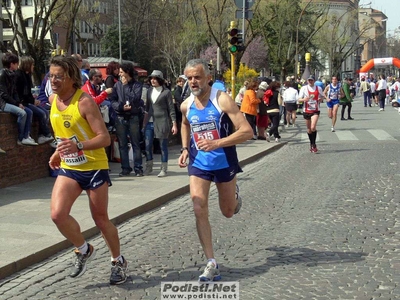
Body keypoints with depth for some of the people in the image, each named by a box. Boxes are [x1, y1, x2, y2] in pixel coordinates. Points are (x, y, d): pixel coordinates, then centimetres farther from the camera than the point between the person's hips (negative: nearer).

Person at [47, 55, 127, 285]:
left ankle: (119, 261, 29)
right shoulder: (53, 100, 2)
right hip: (68, 168, 5)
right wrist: (59, 152, 13)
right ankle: (84, 250, 13)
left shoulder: (85, 101, -19)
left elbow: (105, 138, -24)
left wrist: (78, 146, -39)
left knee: (101, 218, 6)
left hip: (94, 168, -5)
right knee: (58, 214, -13)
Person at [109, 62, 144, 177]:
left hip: (133, 117, -3)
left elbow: (135, 99, -14)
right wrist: (121, 107, -15)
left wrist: (126, 85, -8)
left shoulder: (137, 85, 0)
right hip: (120, 118, 3)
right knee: (122, 144, 6)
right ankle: (125, 168, 14)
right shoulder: (117, 85, 7)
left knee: (136, 144, 2)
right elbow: (112, 100, 2)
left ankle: (138, 168, 8)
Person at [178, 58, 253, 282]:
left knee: (228, 212, 14)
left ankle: (235, 195, 52)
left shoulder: (222, 100, -19)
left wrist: (216, 143, -33)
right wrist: (185, 149, 8)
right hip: (198, 164, 3)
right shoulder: (186, 105, -3)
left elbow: (247, 131, -24)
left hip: (224, 163, -3)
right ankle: (212, 264, -4)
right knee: (199, 211, -12)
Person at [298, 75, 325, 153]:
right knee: (309, 129, 10)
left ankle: (313, 144, -6)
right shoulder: (304, 88, 1)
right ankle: (311, 144, 28)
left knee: (313, 127, -18)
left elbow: (322, 96, 19)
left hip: (315, 110, -1)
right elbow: (299, 99, -1)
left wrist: (319, 100, -4)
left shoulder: (318, 88, 4)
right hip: (306, 110, 1)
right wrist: (304, 99, -23)